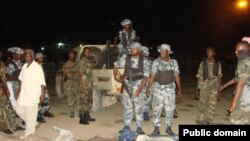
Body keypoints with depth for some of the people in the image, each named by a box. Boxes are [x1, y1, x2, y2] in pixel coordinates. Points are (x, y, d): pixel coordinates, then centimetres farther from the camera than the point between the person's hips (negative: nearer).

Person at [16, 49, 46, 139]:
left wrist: (43, 94, -16)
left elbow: (42, 82, -13)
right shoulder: (24, 66, 7)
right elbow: (22, 80, 17)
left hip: (33, 94, -7)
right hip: (23, 93, 7)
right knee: (19, 110, 13)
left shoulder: (37, 67, -13)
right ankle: (33, 123, 31)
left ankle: (29, 131, 16)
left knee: (30, 113, 1)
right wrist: (19, 90, 17)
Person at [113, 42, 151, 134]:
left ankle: (139, 127, 12)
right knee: (127, 106, 7)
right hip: (127, 85, 2)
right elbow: (116, 65, 11)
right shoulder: (125, 58, -3)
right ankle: (127, 126, 17)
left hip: (138, 85, -2)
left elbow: (146, 76, -10)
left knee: (139, 107, 1)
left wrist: (140, 89, -19)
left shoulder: (144, 62, -8)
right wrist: (115, 76, -3)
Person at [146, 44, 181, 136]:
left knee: (170, 109, 6)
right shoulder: (156, 62, -5)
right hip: (158, 88, -1)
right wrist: (148, 88, -9)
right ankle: (156, 129, 14)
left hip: (170, 88, 1)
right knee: (156, 109, 2)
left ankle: (169, 128, 21)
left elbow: (177, 76, 5)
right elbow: (152, 76, -5)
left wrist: (179, 89, 4)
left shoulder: (174, 62, 0)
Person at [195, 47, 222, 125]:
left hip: (214, 87, 1)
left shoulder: (218, 64, 3)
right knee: (202, 104, 1)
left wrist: (219, 89, 5)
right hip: (204, 86, -1)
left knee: (212, 104, 2)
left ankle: (207, 121, 16)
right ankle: (201, 120, 14)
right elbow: (199, 76, 3)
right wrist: (197, 88, 1)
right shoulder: (203, 63, 0)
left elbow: (219, 77, 7)